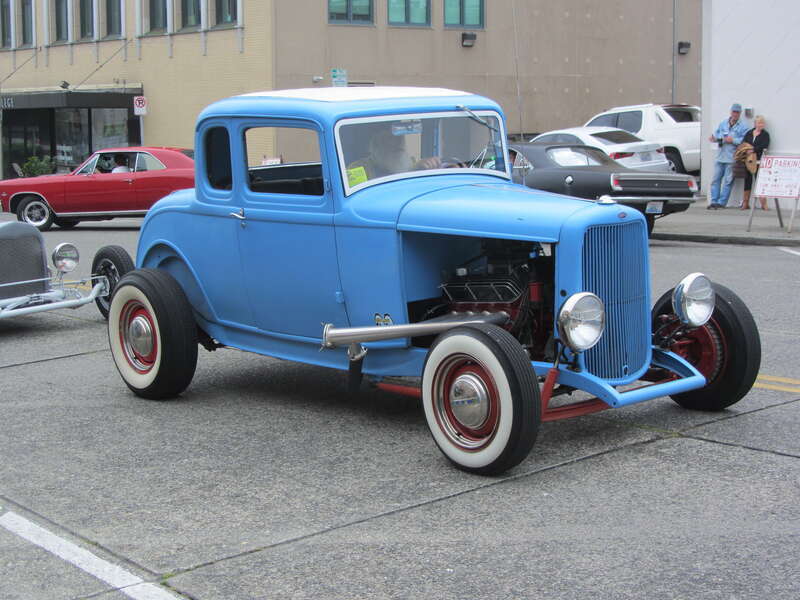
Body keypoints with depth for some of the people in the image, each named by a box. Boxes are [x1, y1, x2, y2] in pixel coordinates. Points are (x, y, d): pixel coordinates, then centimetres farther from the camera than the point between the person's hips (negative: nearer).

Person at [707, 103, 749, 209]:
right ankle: (714, 201, 7)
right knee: (716, 179, 3)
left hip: (732, 158, -5)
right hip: (720, 156, 5)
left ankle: (722, 202, 0)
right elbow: (717, 134, 20)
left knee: (728, 181, -3)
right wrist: (714, 138, -2)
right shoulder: (723, 124, 16)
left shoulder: (743, 127, 0)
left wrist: (733, 140, -16)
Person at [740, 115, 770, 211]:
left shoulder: (765, 134, 3)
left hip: (758, 161, -4)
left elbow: (763, 146, -11)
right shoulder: (748, 133, 15)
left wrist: (753, 150, -20)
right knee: (747, 180, 6)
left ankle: (763, 203, -3)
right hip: (747, 160, 4)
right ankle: (745, 203, 13)